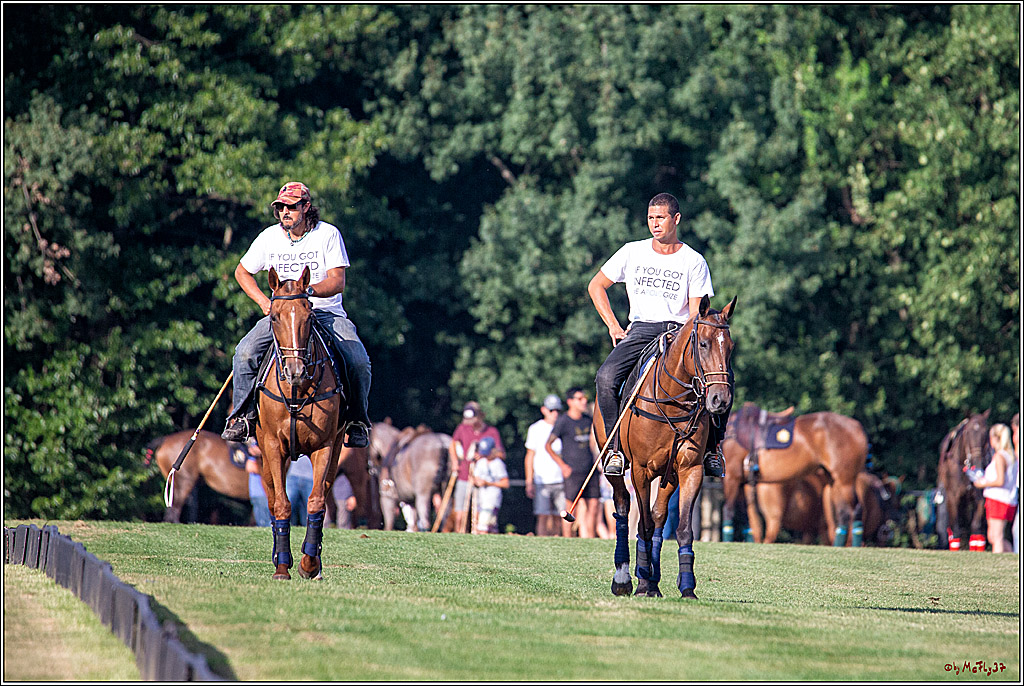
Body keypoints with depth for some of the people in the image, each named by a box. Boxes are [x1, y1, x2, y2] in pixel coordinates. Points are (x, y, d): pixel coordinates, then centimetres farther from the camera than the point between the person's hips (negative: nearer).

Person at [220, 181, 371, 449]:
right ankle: (243, 417, -9)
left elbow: (338, 282, -11)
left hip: (327, 313, -2)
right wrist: (264, 302, 2)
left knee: (358, 361, -25)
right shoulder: (269, 237, 4)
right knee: (245, 353, -24)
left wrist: (309, 290, -30)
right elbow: (242, 272, 18)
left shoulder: (328, 234, -5)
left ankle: (357, 421, -3)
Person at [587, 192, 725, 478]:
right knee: (606, 377, -29)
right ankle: (614, 447, -18)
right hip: (639, 330, 1)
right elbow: (596, 286, 17)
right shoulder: (632, 253, 10)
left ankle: (713, 446, -10)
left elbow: (697, 313, 0)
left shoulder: (694, 262, 4)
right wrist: (613, 326, 5)